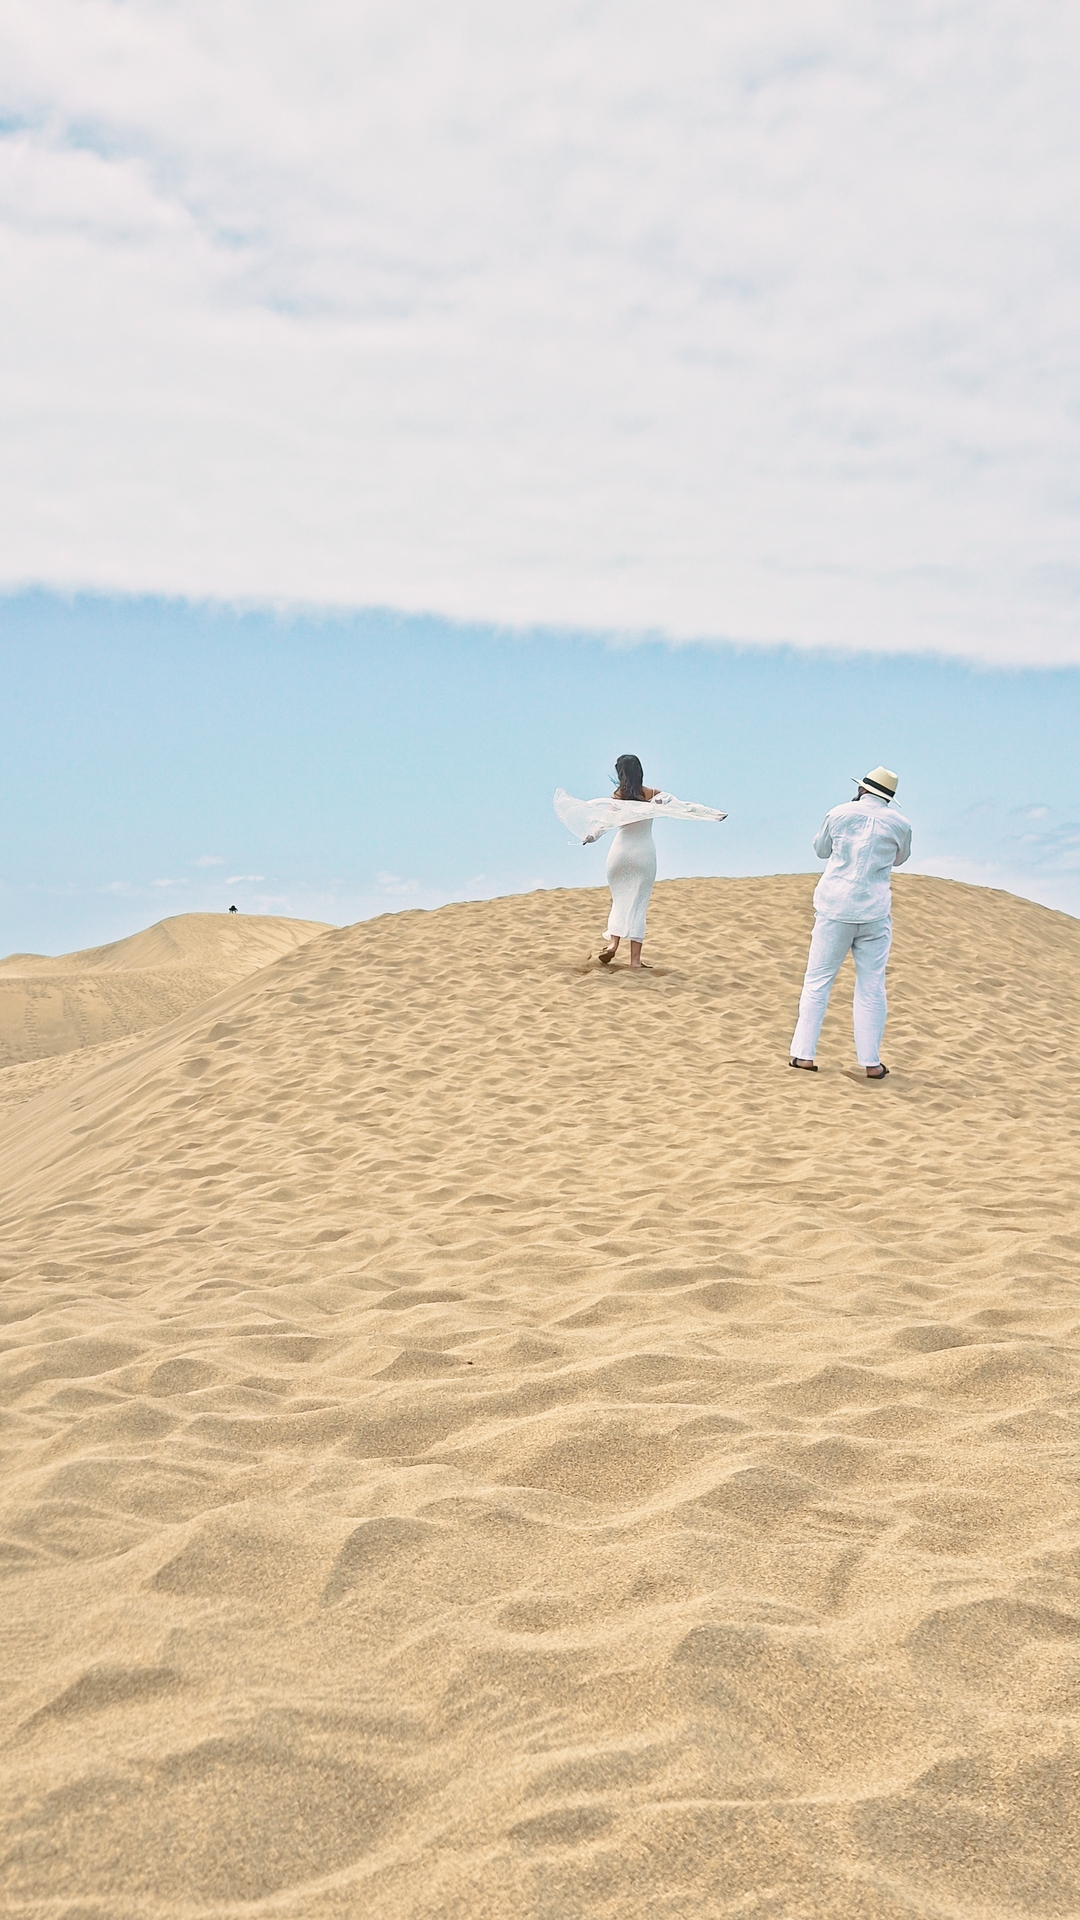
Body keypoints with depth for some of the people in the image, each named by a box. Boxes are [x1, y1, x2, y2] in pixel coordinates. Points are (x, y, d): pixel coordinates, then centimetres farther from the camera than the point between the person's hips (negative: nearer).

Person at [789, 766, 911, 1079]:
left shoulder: (840, 814, -1)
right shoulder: (900, 824, 1)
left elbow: (820, 850, 14)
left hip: (834, 907, 0)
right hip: (874, 912, 1)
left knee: (817, 981, 6)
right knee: (871, 987, 7)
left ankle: (803, 1054, 4)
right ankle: (871, 1062, 7)